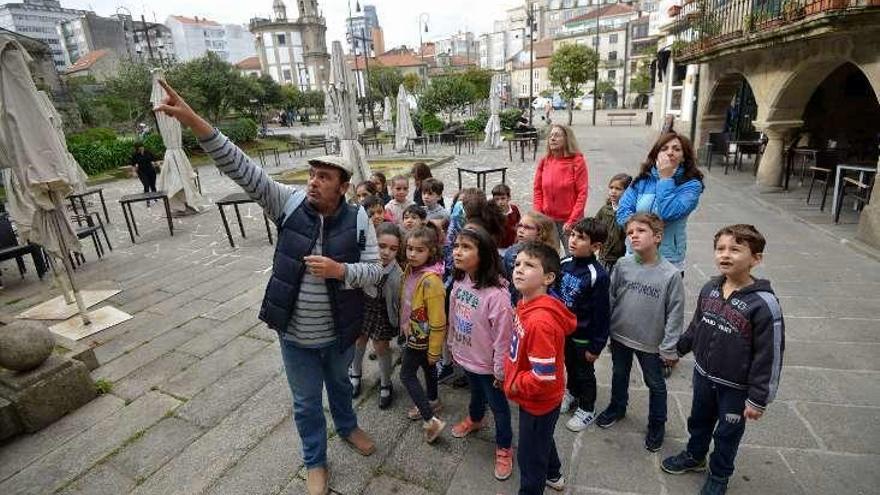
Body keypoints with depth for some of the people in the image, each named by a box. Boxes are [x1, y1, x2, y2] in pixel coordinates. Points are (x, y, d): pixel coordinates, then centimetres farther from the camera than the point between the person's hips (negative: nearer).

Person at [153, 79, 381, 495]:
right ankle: (315, 461, 45)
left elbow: (375, 270, -12)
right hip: (296, 335, 0)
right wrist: (195, 122, -28)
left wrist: (339, 270, -30)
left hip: (339, 332, 0)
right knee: (307, 401, 19)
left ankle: (347, 427, 59)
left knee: (340, 384, 28)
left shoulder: (357, 219, -14)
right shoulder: (291, 204, -13)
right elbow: (242, 168, -20)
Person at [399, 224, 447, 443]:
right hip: (414, 333, 8)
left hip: (421, 337, -8)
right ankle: (432, 402, 46)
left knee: (407, 374, 3)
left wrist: (434, 351, -17)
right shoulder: (410, 270, -6)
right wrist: (404, 324, 16)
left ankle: (431, 421, 9)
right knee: (426, 368, 24)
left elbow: (437, 321, -24)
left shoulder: (431, 280, -30)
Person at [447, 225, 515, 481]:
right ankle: (474, 420, 61)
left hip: (487, 364, -6)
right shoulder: (458, 282, -11)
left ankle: (504, 448, 40)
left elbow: (503, 337, -25)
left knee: (498, 406, 17)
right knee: (476, 392, 33)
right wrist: (452, 345, 13)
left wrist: (500, 371, -16)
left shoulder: (496, 294, -34)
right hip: (465, 357, 6)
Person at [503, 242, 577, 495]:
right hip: (536, 398, 9)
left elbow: (544, 377, -34)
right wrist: (510, 374, 6)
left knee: (530, 455, 16)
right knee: (541, 439, 33)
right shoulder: (526, 305, -6)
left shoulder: (540, 321, -36)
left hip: (538, 401, -9)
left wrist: (513, 385, -19)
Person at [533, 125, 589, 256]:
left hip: (569, 220, -3)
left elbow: (582, 193, -10)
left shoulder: (577, 161, -7)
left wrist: (571, 221, -14)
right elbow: (538, 191, 7)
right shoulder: (544, 161, 4)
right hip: (547, 220, 4)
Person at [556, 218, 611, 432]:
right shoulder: (564, 264, -8)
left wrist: (596, 346, -14)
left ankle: (587, 408, 38)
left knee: (584, 372, 16)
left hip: (584, 336, -5)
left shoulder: (598, 275, -26)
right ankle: (572, 394, 51)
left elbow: (601, 314, -19)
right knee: (569, 365, 26)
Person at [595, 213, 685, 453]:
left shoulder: (670, 274, -19)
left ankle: (657, 424, 41)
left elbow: (675, 314, -13)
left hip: (651, 343, -3)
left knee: (655, 384, 18)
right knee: (619, 375, 24)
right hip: (620, 336, 3)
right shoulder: (622, 265, -11)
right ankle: (617, 408, 50)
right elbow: (610, 298, 0)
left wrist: (669, 348, -9)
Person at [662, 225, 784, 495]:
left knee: (727, 433, 18)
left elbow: (769, 357, -20)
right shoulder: (710, 289, -8)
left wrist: (758, 399, -16)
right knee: (699, 420, 25)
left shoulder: (764, 304, -25)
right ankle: (694, 456, 50)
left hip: (736, 387, -5)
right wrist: (678, 348, 17)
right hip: (703, 375, 5)